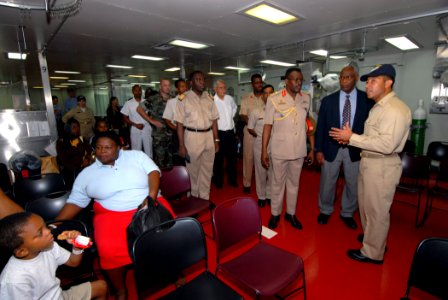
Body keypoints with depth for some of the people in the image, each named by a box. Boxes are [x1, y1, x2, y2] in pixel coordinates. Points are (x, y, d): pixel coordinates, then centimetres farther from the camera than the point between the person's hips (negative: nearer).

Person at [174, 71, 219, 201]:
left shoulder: (209, 98, 8)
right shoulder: (184, 99, -4)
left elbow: (214, 120, 10)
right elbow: (180, 123, -7)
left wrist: (216, 140, 6)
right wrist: (181, 145, -11)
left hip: (209, 136, 4)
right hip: (192, 136, -4)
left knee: (207, 170, 11)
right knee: (193, 170, 8)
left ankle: (205, 198, 26)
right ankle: (195, 198, 26)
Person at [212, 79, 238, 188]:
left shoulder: (230, 98, 6)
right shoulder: (212, 101, -14)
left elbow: (235, 107, 27)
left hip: (231, 132, 6)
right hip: (219, 133, -6)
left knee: (232, 157, 14)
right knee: (219, 159, 7)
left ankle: (232, 180, 30)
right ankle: (218, 181, 24)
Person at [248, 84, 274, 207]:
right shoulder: (256, 112, -3)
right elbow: (250, 129, 6)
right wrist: (260, 136, 1)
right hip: (260, 145, 0)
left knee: (273, 172, 11)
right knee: (260, 172, 10)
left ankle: (270, 195, 30)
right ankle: (261, 196, 27)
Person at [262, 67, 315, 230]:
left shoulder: (306, 99, 1)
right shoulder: (274, 99, -9)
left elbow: (309, 125, 6)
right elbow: (268, 126, -8)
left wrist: (312, 149, 6)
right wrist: (264, 151, -10)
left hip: (299, 150, 3)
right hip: (279, 150, -3)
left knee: (294, 183, 16)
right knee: (277, 183, 12)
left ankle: (290, 213, 34)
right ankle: (275, 213, 31)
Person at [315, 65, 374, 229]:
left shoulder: (367, 100, -2)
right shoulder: (328, 100, -1)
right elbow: (320, 126, 0)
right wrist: (319, 149, -4)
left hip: (355, 149, 1)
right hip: (331, 148, 0)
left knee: (353, 184, 13)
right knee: (327, 183, 11)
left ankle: (347, 213, 35)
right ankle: (325, 210, 34)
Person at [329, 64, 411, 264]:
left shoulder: (396, 109, -20)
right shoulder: (379, 106, 11)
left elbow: (387, 144, -28)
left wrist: (352, 138, -24)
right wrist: (351, 138, 2)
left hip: (382, 167, -10)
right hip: (368, 163, 10)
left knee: (376, 211, 6)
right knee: (365, 205, 23)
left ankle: (372, 253, 25)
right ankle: (372, 237, 46)